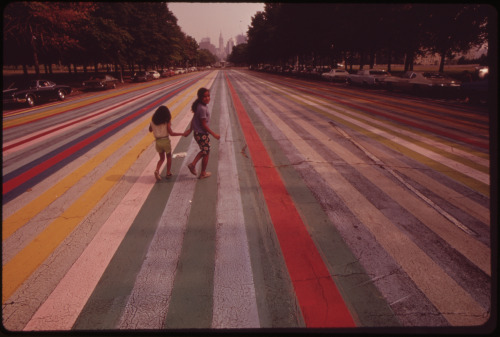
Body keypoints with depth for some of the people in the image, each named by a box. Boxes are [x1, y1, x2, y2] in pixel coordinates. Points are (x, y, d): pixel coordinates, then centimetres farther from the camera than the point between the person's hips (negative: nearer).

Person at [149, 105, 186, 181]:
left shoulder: (153, 121, 1)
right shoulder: (166, 121, -10)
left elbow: (150, 130, 15)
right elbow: (171, 133, -14)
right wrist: (182, 134, -8)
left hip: (158, 141, 3)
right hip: (165, 141, -3)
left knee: (162, 158, 18)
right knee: (169, 157, 19)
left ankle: (157, 170, -6)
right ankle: (168, 173, 22)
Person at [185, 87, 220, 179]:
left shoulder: (199, 106, 3)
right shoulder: (203, 108, -25)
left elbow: (194, 119, 12)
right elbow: (204, 125, -23)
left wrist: (190, 130, 19)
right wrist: (214, 134, -17)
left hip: (198, 133, 9)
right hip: (202, 134, -9)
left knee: (203, 151, 28)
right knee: (206, 154, 10)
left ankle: (193, 164, 22)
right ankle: (203, 173, 24)